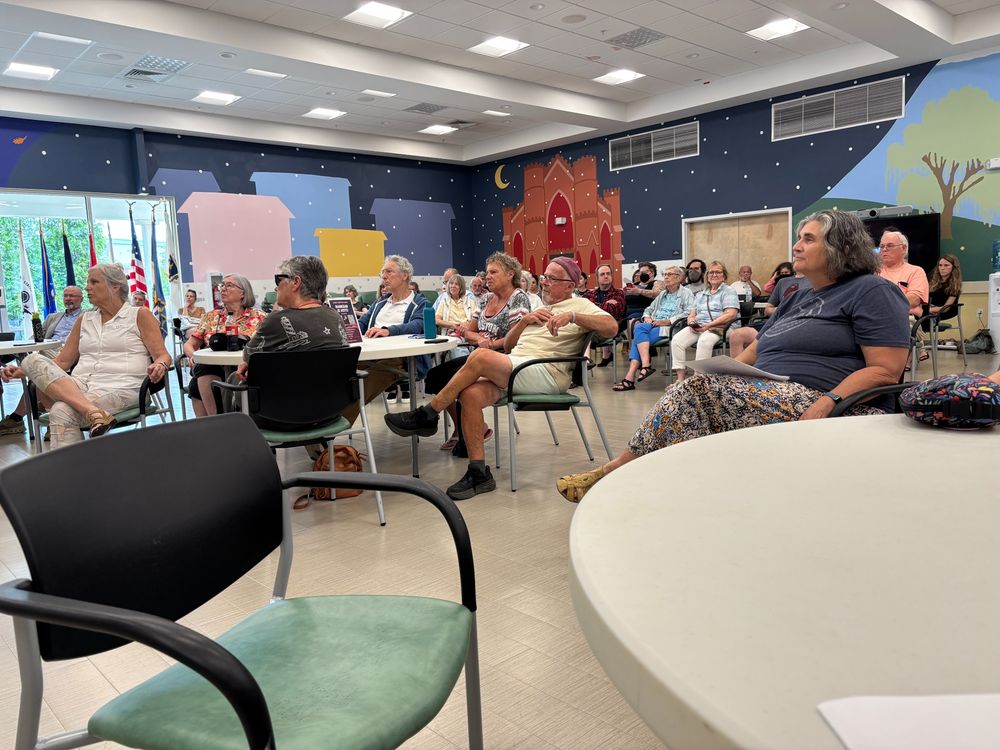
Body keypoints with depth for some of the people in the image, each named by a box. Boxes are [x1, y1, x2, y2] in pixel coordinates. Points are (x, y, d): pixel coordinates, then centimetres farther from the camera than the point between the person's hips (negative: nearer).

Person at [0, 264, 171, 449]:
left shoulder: (140, 315, 9)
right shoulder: (84, 320, 24)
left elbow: (162, 355, 2)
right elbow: (62, 361, 21)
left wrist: (159, 366, -23)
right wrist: (21, 371, 6)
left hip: (119, 387, -6)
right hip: (80, 387, 6)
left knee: (62, 412, -33)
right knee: (32, 360, -22)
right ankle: (94, 413, -39)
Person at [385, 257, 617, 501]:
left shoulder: (580, 305, 11)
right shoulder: (537, 305, 32)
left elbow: (611, 327, -9)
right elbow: (507, 345, 26)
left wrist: (572, 316, -18)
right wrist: (525, 320, 9)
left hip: (547, 373, -7)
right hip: (513, 369, 7)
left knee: (481, 356, -28)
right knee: (471, 393, -24)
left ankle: (427, 416, -16)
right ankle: (479, 473, -19)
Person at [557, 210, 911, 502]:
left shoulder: (872, 292, 0)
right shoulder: (800, 298, 25)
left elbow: (886, 370, -11)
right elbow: (755, 351, 21)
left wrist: (827, 404, -25)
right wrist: (722, 372, 2)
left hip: (813, 402, -8)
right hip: (769, 394, 8)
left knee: (699, 391, -25)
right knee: (687, 396, -16)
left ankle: (618, 468, -18)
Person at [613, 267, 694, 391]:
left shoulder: (686, 293, 7)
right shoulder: (662, 294, 30)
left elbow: (690, 312, -10)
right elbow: (648, 309, 32)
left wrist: (667, 321, -17)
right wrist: (647, 317, 6)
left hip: (669, 328, -6)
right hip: (654, 325, 6)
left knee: (638, 335, -28)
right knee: (639, 327, -28)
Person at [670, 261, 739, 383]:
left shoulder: (728, 291, 7)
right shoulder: (700, 294, 27)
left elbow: (730, 314, -7)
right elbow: (692, 314, 22)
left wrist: (709, 325, -16)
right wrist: (691, 321, -4)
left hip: (720, 326, -5)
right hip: (698, 326, 6)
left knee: (704, 341, -38)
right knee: (676, 340, -22)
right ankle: (680, 377, -26)